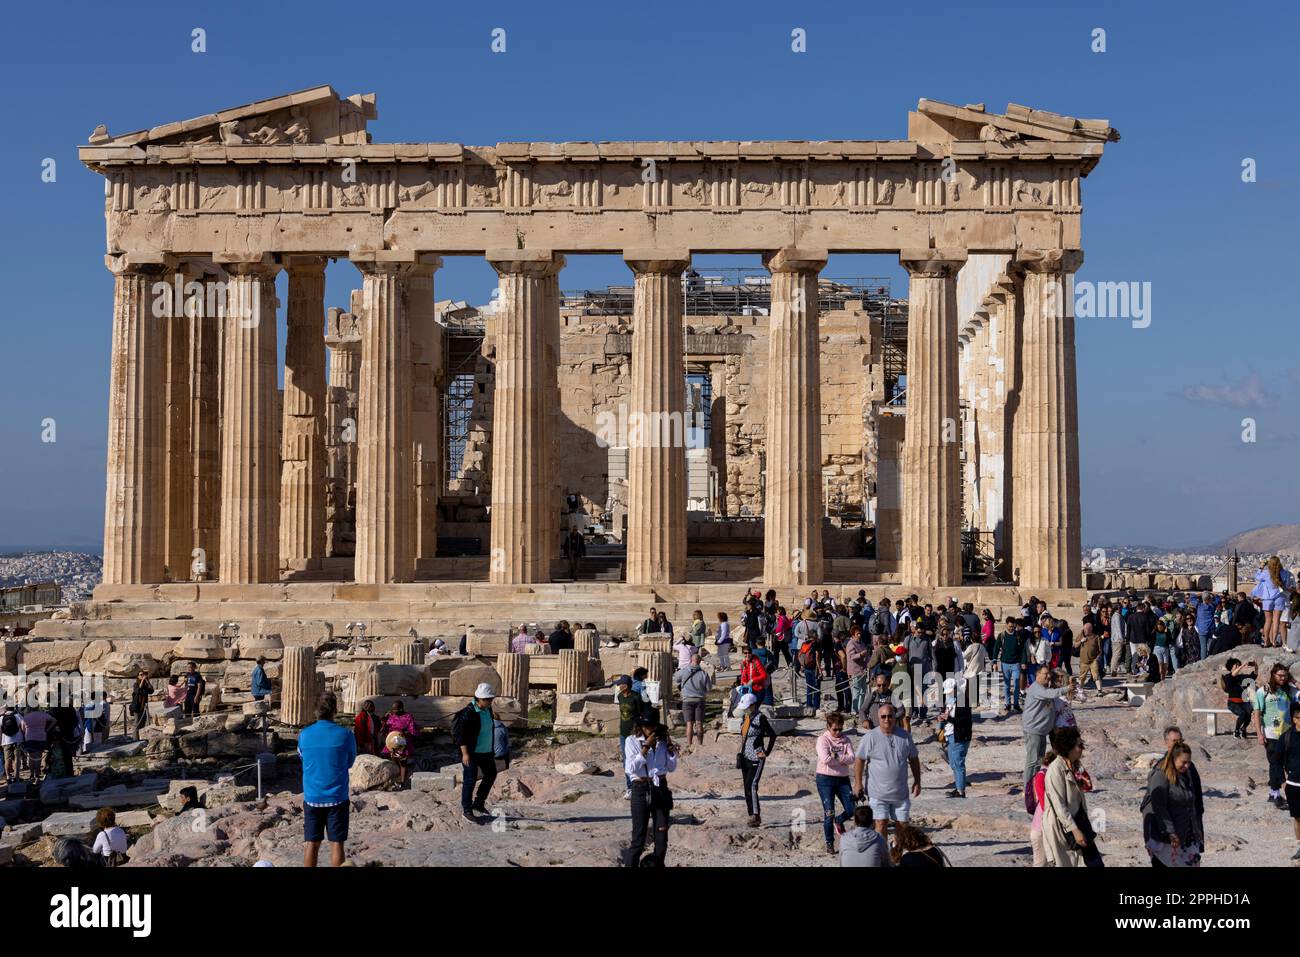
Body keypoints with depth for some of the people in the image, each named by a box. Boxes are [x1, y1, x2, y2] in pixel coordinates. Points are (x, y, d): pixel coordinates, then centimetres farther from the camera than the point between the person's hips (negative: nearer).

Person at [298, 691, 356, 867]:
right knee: (336, 844, 4)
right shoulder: (345, 735, -8)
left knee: (311, 844, 9)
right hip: (337, 798, -2)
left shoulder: (304, 735, -3)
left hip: (312, 798, 2)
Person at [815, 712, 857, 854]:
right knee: (829, 813, -2)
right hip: (825, 779, -4)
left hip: (842, 779, 4)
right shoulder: (823, 740, -7)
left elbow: (852, 759, -9)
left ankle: (838, 821, 36)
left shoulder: (845, 740, 4)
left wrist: (835, 756, -18)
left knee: (851, 810, 2)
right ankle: (829, 843, 12)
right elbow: (826, 759, -22)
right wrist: (843, 760, -11)